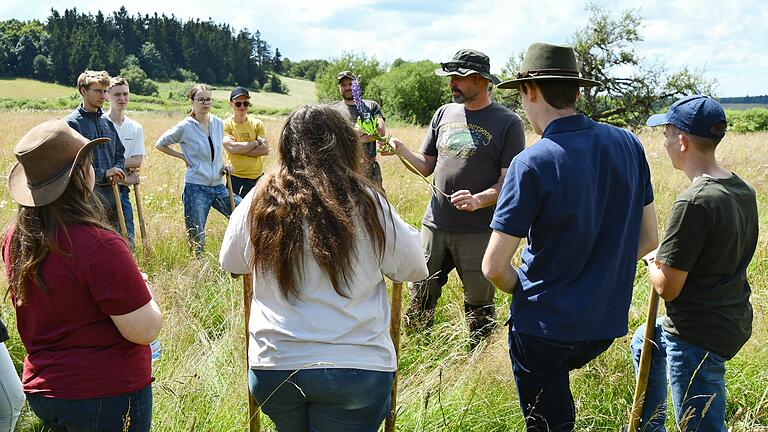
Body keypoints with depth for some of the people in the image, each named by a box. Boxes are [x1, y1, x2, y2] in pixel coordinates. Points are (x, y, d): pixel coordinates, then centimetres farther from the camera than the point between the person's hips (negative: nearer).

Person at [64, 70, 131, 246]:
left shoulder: (107, 122, 14)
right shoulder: (72, 123, -6)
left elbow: (120, 154, 20)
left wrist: (117, 172, -1)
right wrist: (104, 174, -17)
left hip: (112, 194, 6)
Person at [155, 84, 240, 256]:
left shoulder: (219, 123, 7)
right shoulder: (185, 127, -7)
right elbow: (160, 144, 3)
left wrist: (223, 165, 7)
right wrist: (183, 156, -3)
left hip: (218, 186, 5)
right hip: (196, 187, -5)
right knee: (196, 237, 1)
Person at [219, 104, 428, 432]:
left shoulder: (259, 201, -3)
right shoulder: (365, 203, -10)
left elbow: (230, 263, 12)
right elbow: (414, 269, 0)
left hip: (271, 367, 3)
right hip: (355, 366, -2)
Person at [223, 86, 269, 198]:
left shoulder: (257, 124, 6)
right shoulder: (226, 125, -3)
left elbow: (265, 149, -6)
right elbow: (231, 147, -19)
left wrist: (240, 149, -14)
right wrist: (257, 142, -9)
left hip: (257, 177, 3)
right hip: (236, 178, -3)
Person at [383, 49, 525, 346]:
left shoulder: (507, 122, -5)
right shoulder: (444, 113, 12)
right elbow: (426, 166, 15)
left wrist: (479, 200, -26)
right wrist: (401, 150, -4)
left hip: (478, 230, -4)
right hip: (435, 224, 5)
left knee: (479, 305, 6)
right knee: (420, 296, 10)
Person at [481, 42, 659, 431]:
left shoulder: (532, 164, -20)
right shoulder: (627, 144, -2)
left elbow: (494, 267, -18)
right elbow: (648, 238, 7)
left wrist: (525, 293, 2)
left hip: (545, 328, -5)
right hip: (607, 321, 5)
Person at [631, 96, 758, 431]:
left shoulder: (694, 202, -26)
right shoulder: (743, 190, 1)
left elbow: (667, 287, -22)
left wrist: (653, 262, -1)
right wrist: (666, 258, 8)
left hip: (698, 337, -10)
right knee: (644, 341, 33)